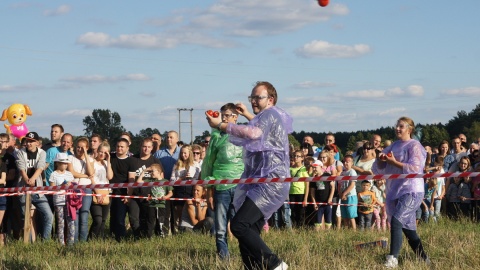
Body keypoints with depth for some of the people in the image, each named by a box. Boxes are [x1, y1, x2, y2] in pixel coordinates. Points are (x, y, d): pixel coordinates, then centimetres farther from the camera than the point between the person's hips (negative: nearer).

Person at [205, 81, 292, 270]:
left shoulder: (270, 114, -7)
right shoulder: (271, 117, 24)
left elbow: (254, 133, -28)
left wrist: (220, 125, -25)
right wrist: (248, 115, 43)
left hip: (270, 182, -11)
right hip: (262, 183, 11)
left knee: (239, 225, -22)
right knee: (249, 232, 4)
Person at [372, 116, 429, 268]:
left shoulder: (414, 146, -4)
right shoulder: (393, 146, 16)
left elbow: (414, 169, -17)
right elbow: (378, 170, 16)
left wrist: (394, 162, -18)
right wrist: (380, 160, -6)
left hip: (411, 191, -7)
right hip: (394, 192, 8)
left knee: (396, 221, -25)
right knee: (408, 229, 10)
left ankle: (393, 259, -31)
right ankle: (424, 259, 22)